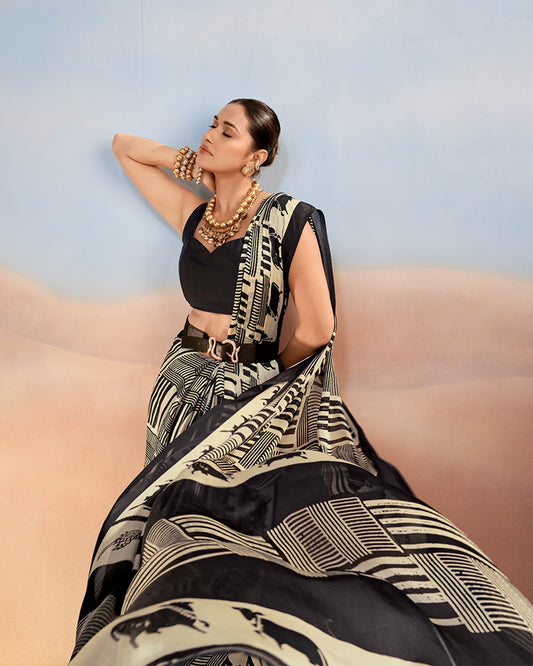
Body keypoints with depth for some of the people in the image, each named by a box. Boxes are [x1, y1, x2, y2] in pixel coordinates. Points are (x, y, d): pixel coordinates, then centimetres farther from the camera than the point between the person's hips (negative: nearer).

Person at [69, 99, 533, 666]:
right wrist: (192, 161, 10)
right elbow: (124, 147, 23)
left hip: (256, 397, -4)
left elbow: (315, 329, -8)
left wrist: (266, 377, 6)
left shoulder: (288, 220, -7)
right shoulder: (192, 214, 9)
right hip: (185, 384, 4)